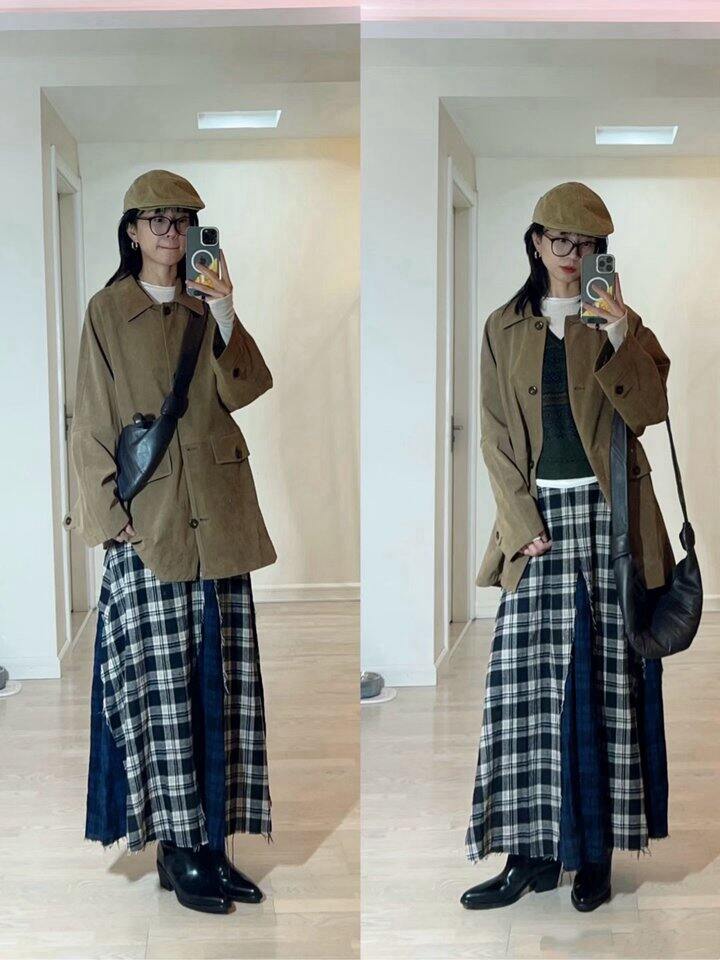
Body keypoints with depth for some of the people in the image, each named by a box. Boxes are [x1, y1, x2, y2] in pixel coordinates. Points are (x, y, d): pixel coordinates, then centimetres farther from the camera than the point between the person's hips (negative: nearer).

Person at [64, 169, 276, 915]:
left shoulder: (207, 308, 14)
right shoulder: (106, 312, 4)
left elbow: (241, 392, 0)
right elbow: (93, 422, 1)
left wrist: (225, 317, -12)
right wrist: (112, 507, -7)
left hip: (218, 513, 4)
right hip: (146, 517, -4)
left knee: (222, 679, 4)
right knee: (161, 685, -4)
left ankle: (214, 844, 13)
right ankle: (177, 849, 5)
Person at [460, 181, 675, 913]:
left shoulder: (620, 324, 8)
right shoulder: (504, 329, 10)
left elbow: (650, 410, -5)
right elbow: (496, 436, 5)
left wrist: (619, 334, -17)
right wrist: (523, 523, -5)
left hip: (608, 514, -1)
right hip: (538, 514, 1)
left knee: (606, 681, 0)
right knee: (527, 683, -3)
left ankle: (595, 851, 9)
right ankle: (531, 853, 5)